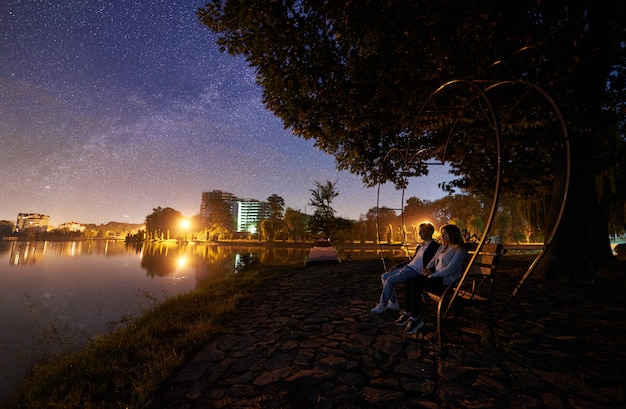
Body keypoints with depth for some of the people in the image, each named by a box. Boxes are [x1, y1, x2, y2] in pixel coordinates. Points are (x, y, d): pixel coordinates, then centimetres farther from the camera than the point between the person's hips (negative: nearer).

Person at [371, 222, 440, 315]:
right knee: (384, 276, 5)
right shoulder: (420, 245, 18)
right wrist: (396, 267, 16)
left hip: (415, 271, -10)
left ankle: (382, 305, -3)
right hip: (407, 266, 10)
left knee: (390, 280, -21)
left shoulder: (435, 246, -8)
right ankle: (393, 303, 10)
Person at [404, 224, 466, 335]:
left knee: (416, 284, -28)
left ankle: (415, 319, -19)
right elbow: (434, 260, 22)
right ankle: (409, 313, -12)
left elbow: (450, 269, -17)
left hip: (447, 280, -8)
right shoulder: (442, 246, 19)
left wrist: (432, 275, -19)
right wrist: (427, 269, 1)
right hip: (436, 275, 8)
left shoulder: (459, 250, -7)